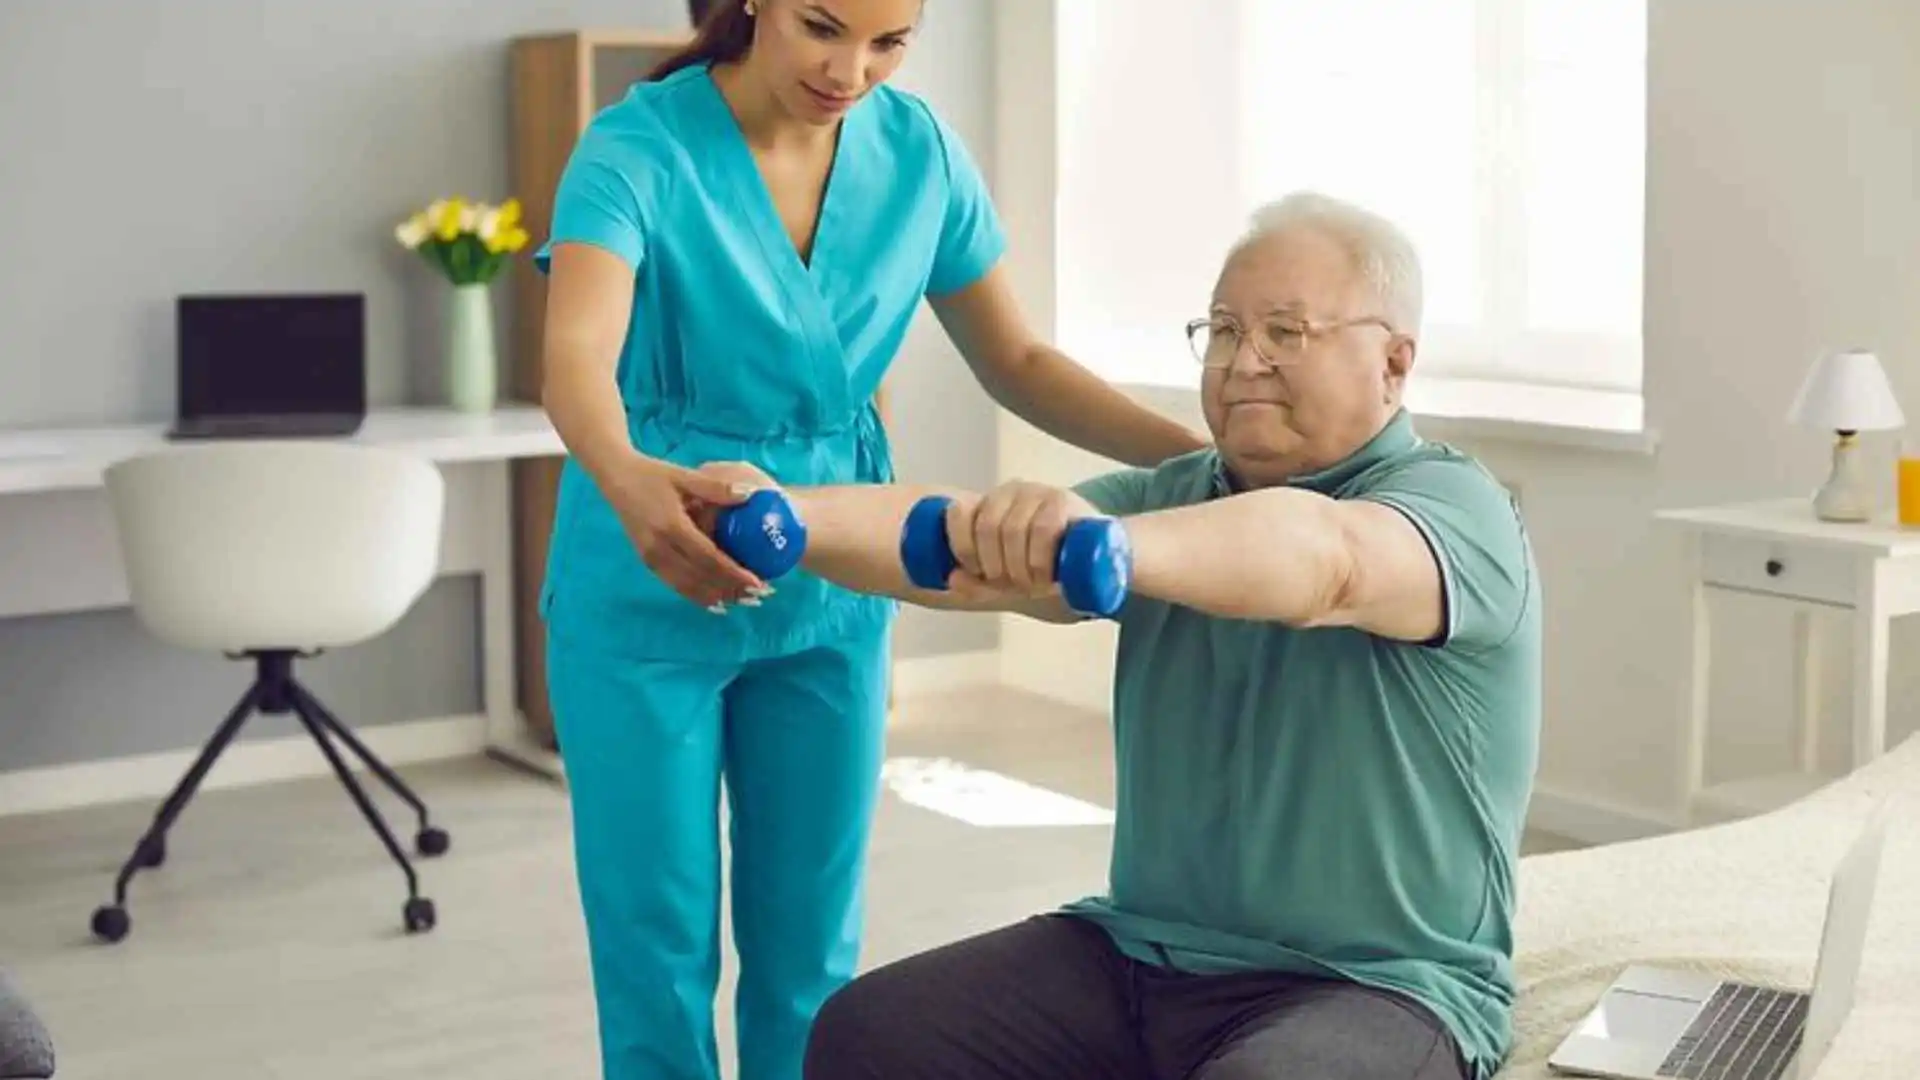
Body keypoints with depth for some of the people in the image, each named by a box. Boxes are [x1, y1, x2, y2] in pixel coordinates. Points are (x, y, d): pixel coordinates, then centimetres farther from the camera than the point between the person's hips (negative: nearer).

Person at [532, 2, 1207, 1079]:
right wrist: (629, 480, -56)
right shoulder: (639, 146, -18)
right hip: (647, 591, -3)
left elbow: (1017, 363, 3)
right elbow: (577, 359, -33)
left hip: (832, 583, 4)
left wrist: (1204, 454, -10)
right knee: (660, 940, 4)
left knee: (812, 943, 10)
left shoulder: (921, 152, -4)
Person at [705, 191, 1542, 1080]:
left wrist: (1106, 539, -50)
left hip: (1374, 988, -5)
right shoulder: (1173, 499, 9)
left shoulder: (1455, 507, -9)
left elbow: (1324, 559, -32)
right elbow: (967, 545, -7)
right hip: (1137, 955, 6)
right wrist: (792, 514, -26)